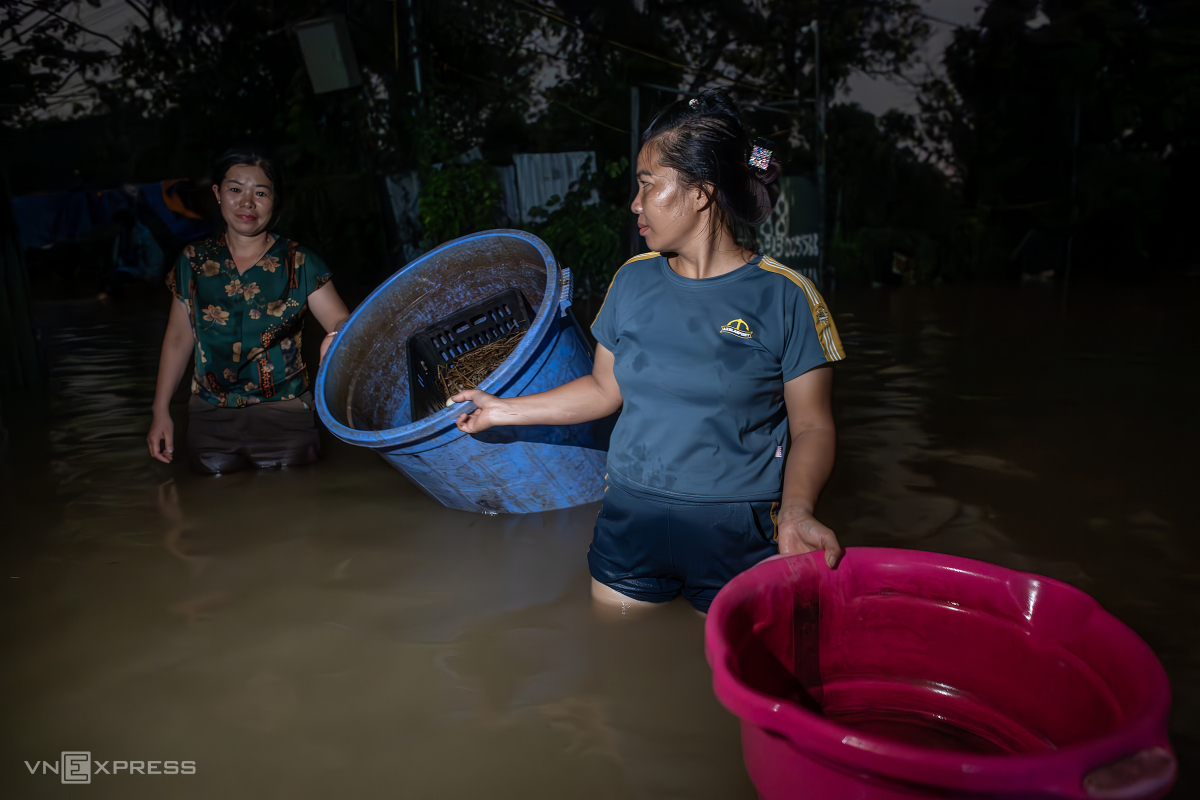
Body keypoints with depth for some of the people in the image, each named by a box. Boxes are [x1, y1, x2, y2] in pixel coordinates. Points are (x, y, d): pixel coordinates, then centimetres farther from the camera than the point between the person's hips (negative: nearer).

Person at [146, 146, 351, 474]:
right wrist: (160, 412, 10)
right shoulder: (194, 261, 7)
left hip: (283, 409, -2)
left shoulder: (299, 264, 0)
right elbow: (179, 337, 12)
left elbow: (342, 320, -8)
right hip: (212, 411, 2)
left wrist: (337, 337, -34)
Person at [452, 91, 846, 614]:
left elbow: (812, 427, -7)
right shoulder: (633, 281, 3)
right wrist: (504, 410, 12)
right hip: (629, 524, 4)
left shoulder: (785, 296, -10)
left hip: (736, 537, -3)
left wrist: (796, 511, -23)